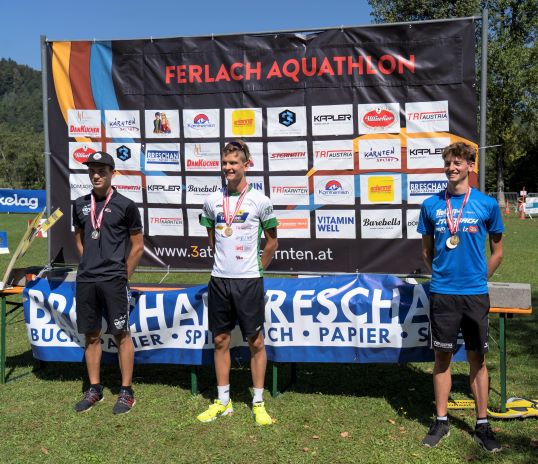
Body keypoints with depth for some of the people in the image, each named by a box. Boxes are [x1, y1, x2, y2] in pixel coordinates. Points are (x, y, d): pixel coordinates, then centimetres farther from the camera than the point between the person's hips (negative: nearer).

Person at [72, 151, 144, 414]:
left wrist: (122, 275, 0)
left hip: (114, 281, -4)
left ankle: (126, 392, 11)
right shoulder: (80, 205, 10)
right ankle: (94, 389, 24)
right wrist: (90, 263, 12)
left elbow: (137, 246, 0)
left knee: (121, 334, 1)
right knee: (91, 335, 11)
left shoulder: (125, 205, -4)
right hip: (85, 281, 5)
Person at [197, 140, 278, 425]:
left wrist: (257, 268, 9)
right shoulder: (213, 201, 5)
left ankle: (258, 403, 16)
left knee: (256, 342, 3)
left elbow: (272, 242, 6)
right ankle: (223, 401, 23)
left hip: (249, 281, -3)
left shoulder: (259, 201, -4)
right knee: (221, 341, 10)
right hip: (219, 279, 3)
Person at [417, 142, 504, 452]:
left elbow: (497, 251, 8)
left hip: (475, 293, -1)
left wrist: (479, 278, 7)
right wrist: (440, 275, 10)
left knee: (478, 359, 8)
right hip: (442, 293, 1)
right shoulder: (431, 205, 3)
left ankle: (483, 425, 21)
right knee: (443, 357, 9)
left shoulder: (487, 204, -1)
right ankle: (441, 421, 22)